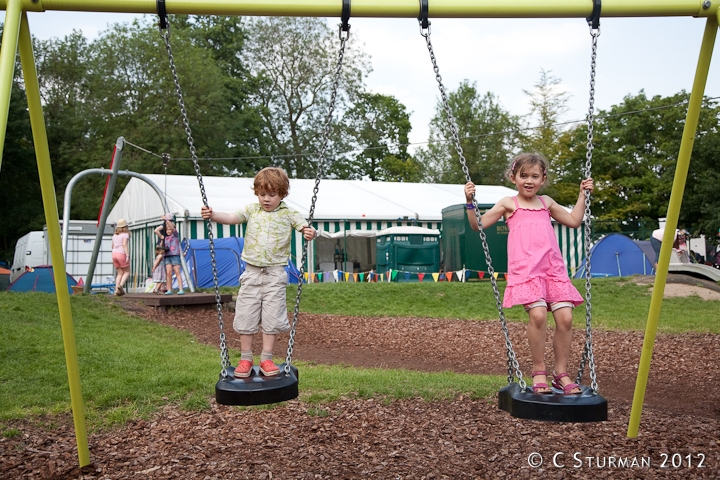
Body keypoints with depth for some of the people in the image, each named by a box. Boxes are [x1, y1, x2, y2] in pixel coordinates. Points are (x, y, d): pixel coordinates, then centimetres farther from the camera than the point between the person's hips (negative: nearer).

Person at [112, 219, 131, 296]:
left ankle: (117, 290, -1)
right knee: (127, 272, 3)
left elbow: (113, 246, 20)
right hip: (122, 254, -6)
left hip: (114, 254, 6)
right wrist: (127, 255, -19)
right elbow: (124, 245, -15)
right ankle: (121, 285, -20)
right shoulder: (125, 235, -4)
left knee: (120, 273, 11)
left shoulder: (115, 235, 16)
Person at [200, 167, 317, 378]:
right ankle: (245, 359, 17)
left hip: (275, 274, -2)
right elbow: (230, 218, -6)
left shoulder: (289, 214, 0)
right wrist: (212, 215, -24)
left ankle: (266, 359, 12)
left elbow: (306, 228, -8)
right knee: (246, 316, 5)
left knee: (272, 317, 1)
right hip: (251, 272, 2)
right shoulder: (251, 210, 5)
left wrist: (310, 233, -32)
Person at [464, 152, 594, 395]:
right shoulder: (508, 204, 10)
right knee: (537, 314, -23)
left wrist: (582, 195, 31)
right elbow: (478, 224, 7)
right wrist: (470, 201, -5)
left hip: (553, 268, 4)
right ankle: (539, 371, -4)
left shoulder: (546, 203, 22)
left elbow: (574, 221, 32)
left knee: (565, 316, -9)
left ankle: (561, 372, 9)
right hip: (524, 269, -4)